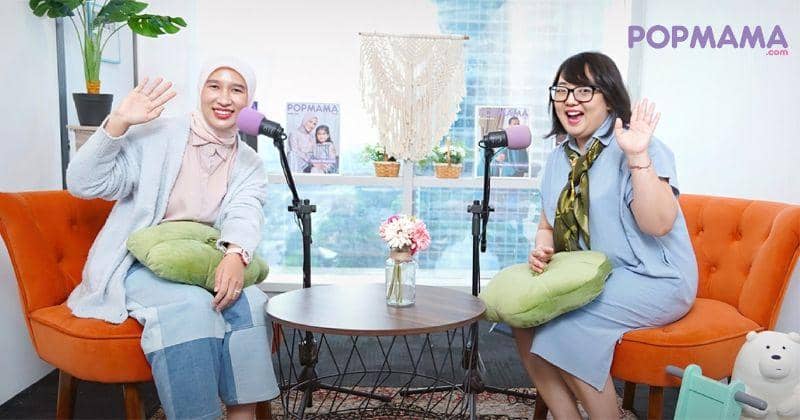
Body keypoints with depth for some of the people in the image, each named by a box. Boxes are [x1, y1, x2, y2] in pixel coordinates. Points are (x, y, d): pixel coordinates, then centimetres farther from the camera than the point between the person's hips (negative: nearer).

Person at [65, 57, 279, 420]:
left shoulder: (248, 163, 10)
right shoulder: (157, 135, -2)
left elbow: (245, 212, -10)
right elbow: (83, 184, -8)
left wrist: (236, 255, -33)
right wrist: (118, 123, -21)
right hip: (139, 262, -3)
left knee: (248, 300, -27)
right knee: (189, 305, -33)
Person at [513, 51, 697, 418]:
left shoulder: (640, 148, -13)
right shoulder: (560, 158, 9)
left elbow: (658, 224, -25)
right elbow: (548, 225, 17)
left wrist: (637, 156, -32)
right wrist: (542, 249, -6)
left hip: (652, 279, -7)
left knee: (566, 323, -25)